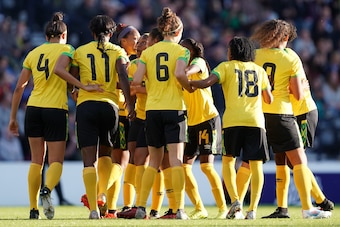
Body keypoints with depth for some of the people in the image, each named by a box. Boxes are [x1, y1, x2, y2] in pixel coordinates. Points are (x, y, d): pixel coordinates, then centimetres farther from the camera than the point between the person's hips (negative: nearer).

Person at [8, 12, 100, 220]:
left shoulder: (33, 53, 13)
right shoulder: (65, 49, 2)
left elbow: (19, 87, 12)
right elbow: (59, 69, -20)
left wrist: (13, 118, 17)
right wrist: (84, 87, -20)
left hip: (33, 109, 4)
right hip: (55, 109, -4)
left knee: (36, 161, 11)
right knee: (56, 161, 1)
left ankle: (33, 209, 6)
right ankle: (47, 190, -30)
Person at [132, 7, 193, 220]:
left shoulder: (148, 52, 8)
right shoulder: (181, 51, -1)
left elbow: (136, 80, -2)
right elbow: (180, 74, -19)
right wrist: (189, 87, -1)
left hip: (152, 109, 3)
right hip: (174, 108, -3)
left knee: (154, 160, 13)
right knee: (176, 159, -4)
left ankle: (141, 207, 8)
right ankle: (180, 208, -11)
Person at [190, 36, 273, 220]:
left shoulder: (226, 67, 7)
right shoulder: (259, 70, 16)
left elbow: (207, 83, -8)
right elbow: (269, 99, 18)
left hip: (233, 121, -2)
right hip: (256, 121, 2)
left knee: (228, 161, 13)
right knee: (256, 166, 2)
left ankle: (235, 200, -4)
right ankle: (253, 208, -5)